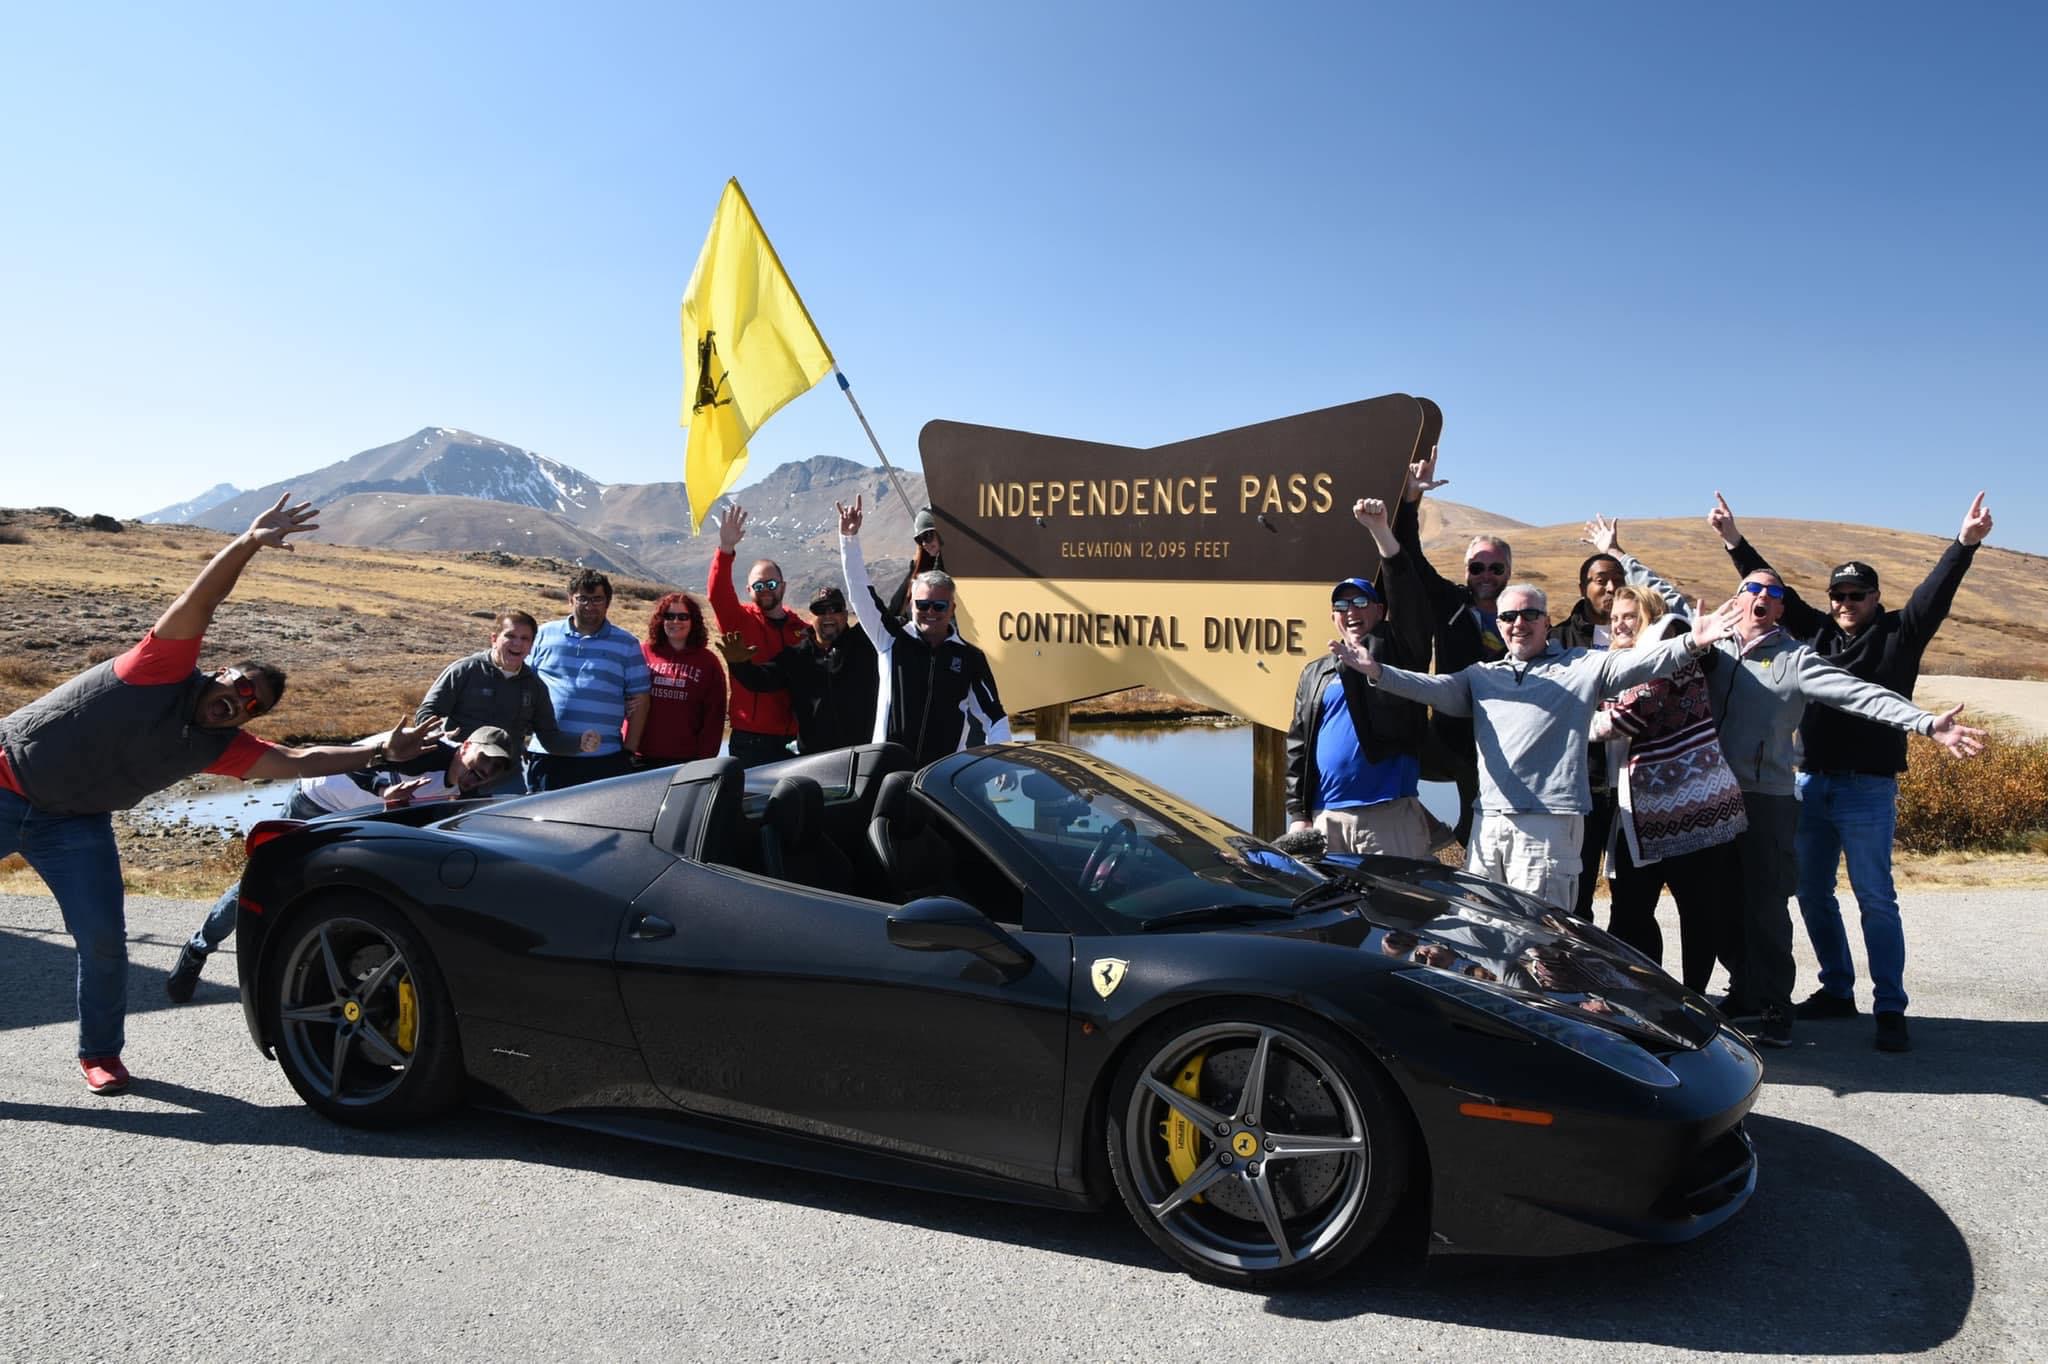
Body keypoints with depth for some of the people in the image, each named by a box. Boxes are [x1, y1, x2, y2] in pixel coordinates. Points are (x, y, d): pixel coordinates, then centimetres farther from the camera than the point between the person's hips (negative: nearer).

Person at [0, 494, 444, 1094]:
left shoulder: (220, 746, -2)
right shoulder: (167, 669, -15)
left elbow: (300, 760, -2)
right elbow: (197, 604, -27)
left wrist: (381, 747, -8)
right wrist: (249, 543, -40)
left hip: (74, 826, 4)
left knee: (104, 942, -5)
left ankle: (100, 1052, 13)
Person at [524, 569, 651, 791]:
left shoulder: (626, 644, 8)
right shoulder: (545, 634, 10)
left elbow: (639, 700, 6)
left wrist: (629, 751, 0)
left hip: (604, 760, -1)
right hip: (546, 756, 1)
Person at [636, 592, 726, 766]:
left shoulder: (708, 662, 5)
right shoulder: (643, 652, 6)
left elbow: (714, 715, 3)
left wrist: (706, 759, -4)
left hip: (687, 760, -1)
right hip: (642, 757, 1)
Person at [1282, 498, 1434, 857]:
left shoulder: (1396, 652, 7)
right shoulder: (1315, 673, 18)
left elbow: (1408, 599, -11)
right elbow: (1298, 747, 15)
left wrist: (1381, 531, -22)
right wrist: (1298, 814, 7)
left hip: (1390, 815, -4)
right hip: (1325, 818, 4)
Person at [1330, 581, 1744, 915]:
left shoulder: (1581, 667, 9)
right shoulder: (1481, 675, 19)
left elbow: (1637, 663, -5)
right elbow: (1433, 687, 6)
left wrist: (1690, 644, -23)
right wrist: (1377, 672, -11)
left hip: (1549, 820, -4)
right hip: (1488, 819, 4)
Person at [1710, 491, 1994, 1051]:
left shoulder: (1898, 636, 1)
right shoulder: (1817, 631, 11)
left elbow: (1934, 595, -12)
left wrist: (1965, 544, -24)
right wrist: (1735, 543, 8)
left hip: (1868, 789, -5)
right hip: (1810, 784, 5)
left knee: (1875, 900, -3)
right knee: (1813, 895, 11)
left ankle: (1890, 1010, 3)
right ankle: (1837, 990, 25)